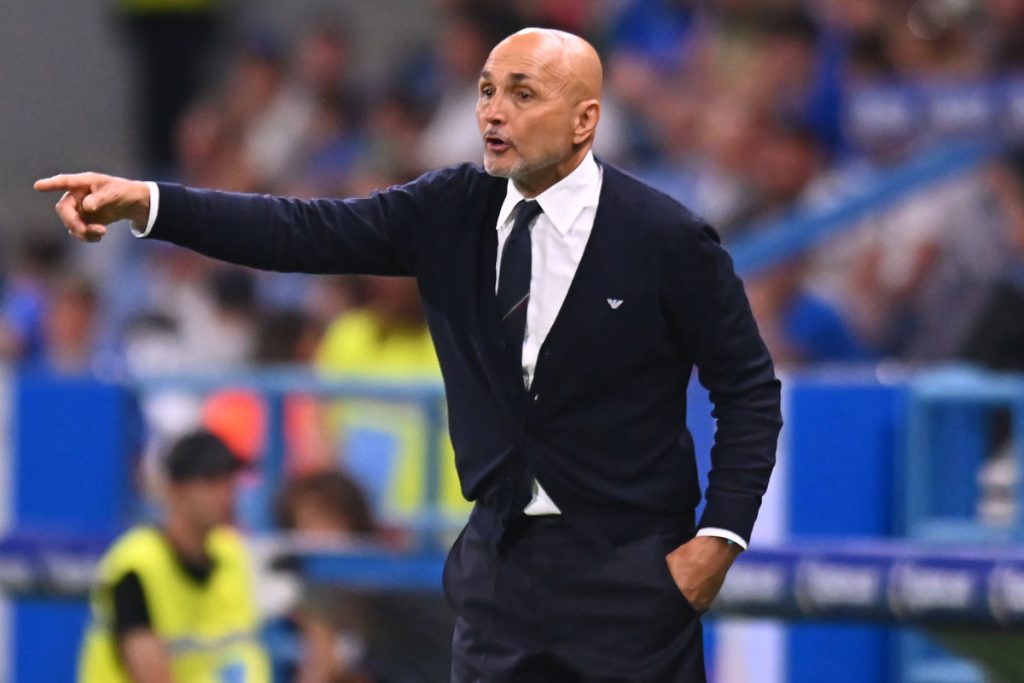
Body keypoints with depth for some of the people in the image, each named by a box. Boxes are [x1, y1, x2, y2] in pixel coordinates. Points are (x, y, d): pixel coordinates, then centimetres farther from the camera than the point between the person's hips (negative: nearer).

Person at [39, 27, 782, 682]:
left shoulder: (666, 238, -10)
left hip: (627, 573, -4)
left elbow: (749, 388, -4)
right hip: (501, 554, 4)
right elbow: (310, 232, -8)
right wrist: (144, 202, -19)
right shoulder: (453, 211, 1)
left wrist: (719, 538, -11)